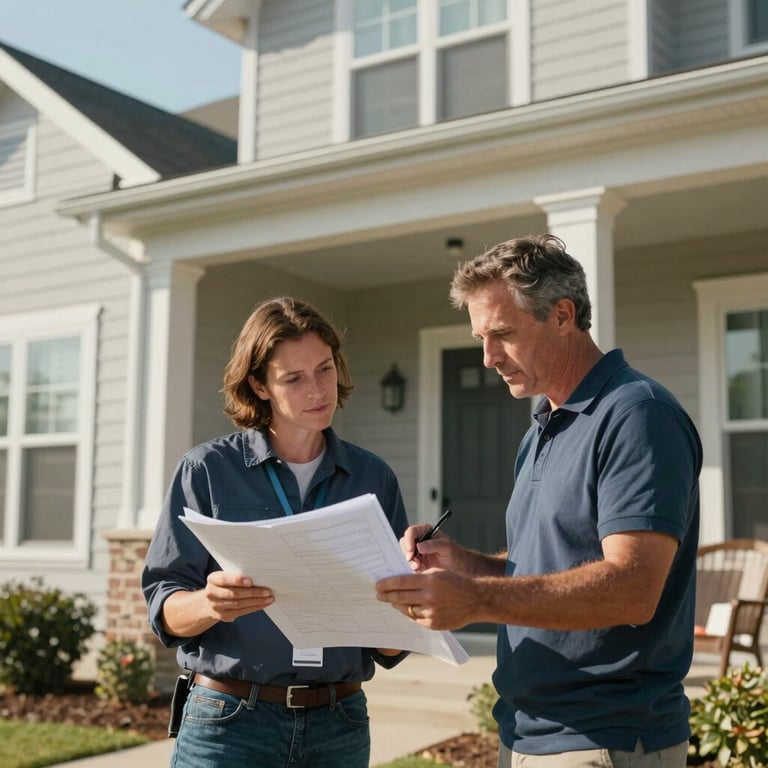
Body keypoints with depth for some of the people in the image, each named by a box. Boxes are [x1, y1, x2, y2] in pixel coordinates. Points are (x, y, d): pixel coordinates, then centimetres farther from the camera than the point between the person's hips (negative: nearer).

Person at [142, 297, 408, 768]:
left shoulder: (374, 479, 3)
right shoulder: (208, 470, -3)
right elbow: (166, 611, -5)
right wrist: (210, 604, -26)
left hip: (341, 724, 3)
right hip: (229, 723, -2)